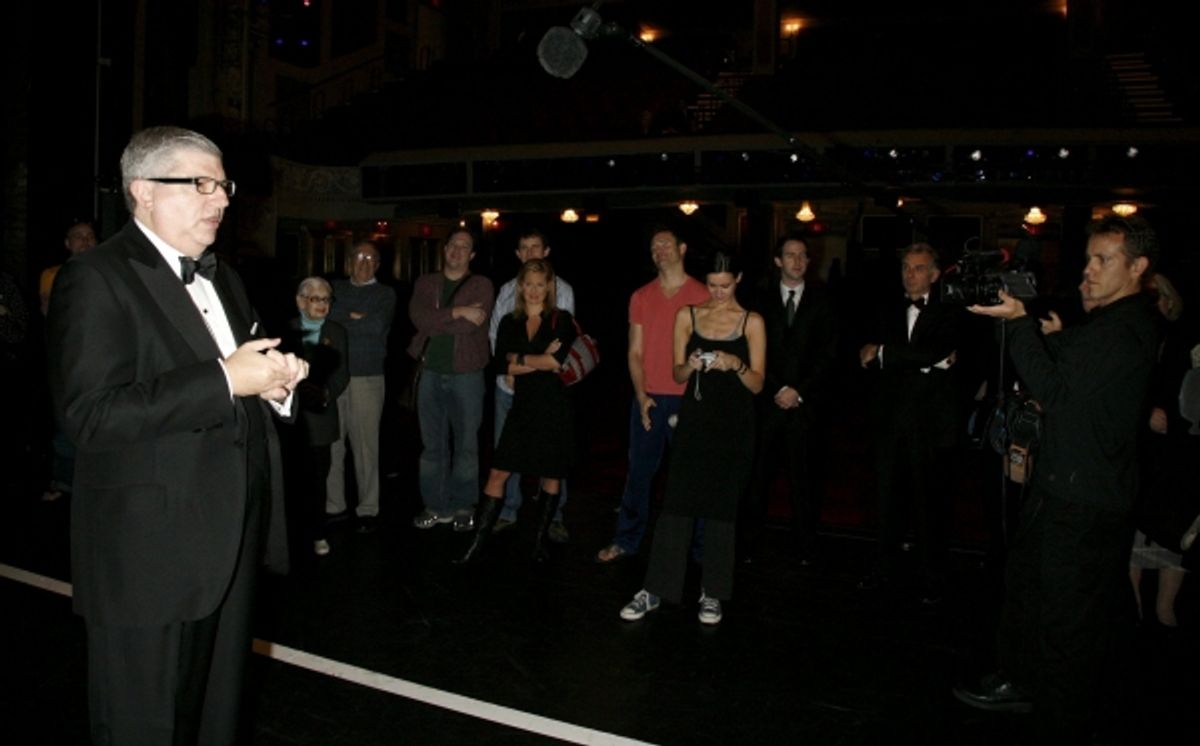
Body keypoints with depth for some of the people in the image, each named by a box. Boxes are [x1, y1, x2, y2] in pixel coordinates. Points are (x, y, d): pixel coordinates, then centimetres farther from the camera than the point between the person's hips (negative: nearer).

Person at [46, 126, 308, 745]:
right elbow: (90, 414, -23)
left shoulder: (222, 278, 16)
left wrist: (274, 377, 0)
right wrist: (225, 380, -24)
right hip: (150, 558, -7)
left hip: (231, 545, 8)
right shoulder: (96, 278, -11)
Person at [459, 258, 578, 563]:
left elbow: (559, 360, -14)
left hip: (554, 407, -2)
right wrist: (541, 361, -12)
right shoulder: (510, 322, 9)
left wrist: (521, 360, -6)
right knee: (498, 473, -3)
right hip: (523, 406, 2)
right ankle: (478, 541, 2)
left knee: (551, 475, 8)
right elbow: (503, 364, -4)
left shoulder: (561, 320, 1)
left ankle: (541, 539, 22)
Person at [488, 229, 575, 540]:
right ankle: (507, 512, 22)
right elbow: (495, 332, 12)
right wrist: (506, 368, -3)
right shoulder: (507, 290, 13)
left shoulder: (561, 290, 2)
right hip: (508, 383, 4)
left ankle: (554, 517, 9)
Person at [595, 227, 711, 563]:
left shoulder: (702, 295, 0)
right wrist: (641, 395, -4)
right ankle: (626, 539, 20)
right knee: (639, 472, 8)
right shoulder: (641, 297, 9)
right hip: (648, 398, 3)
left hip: (688, 399, -3)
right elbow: (635, 352, 8)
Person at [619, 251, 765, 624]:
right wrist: (691, 366, -16)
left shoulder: (752, 322, 2)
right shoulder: (687, 316, 6)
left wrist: (736, 364, -21)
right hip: (694, 419, 1)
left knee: (721, 506, 5)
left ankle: (712, 592, 17)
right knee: (677, 502, -1)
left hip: (733, 425, -1)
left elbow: (757, 384, -1)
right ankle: (654, 590, 7)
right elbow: (677, 373, 7)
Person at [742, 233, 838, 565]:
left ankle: (806, 547, 10)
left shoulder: (821, 300, 7)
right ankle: (748, 543, 6)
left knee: (803, 475, 1)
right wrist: (777, 390, -5)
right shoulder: (762, 299, 8)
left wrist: (800, 391, -6)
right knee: (758, 472, -2)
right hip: (768, 399, 0)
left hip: (806, 401, 0)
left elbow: (828, 354, 3)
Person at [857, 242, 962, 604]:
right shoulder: (890, 311, 11)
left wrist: (882, 352, -11)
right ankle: (886, 567, 24)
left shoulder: (948, 314, -1)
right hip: (891, 419, 4)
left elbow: (933, 352, -18)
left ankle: (932, 580, 15)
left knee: (929, 503, 3)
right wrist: (928, 363, -14)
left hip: (929, 421, -4)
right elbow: (872, 360, -1)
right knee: (887, 496, 11)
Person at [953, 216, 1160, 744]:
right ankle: (1019, 682, 43)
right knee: (1025, 581, 24)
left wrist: (1019, 321, -18)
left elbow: (1053, 389, -23)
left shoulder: (1126, 332, -21)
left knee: (1067, 620, 1)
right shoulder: (1105, 322, 12)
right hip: (1060, 484, 11)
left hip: (1085, 504, -11)